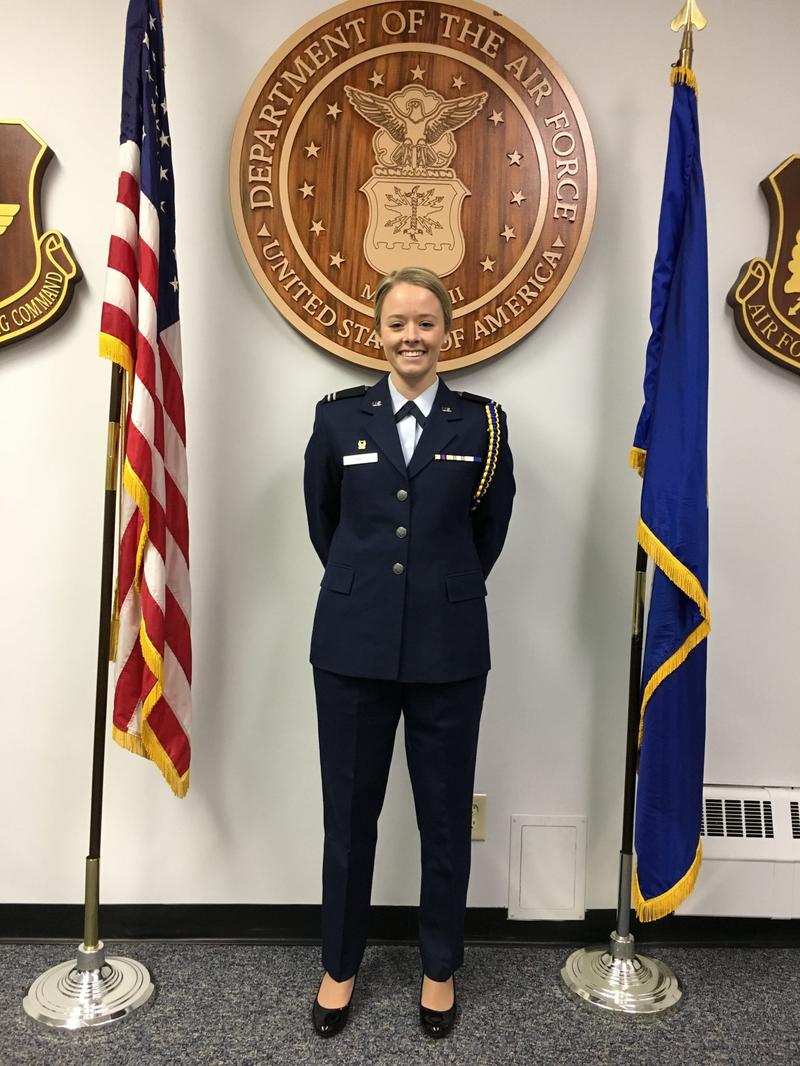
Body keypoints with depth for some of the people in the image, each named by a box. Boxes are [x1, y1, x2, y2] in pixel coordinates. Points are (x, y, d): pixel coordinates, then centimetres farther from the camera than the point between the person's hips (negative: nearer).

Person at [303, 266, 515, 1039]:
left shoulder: (481, 423, 1)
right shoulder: (339, 417, 2)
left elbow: (491, 530, 10)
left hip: (448, 649, 0)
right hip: (353, 646, 1)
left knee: (446, 814, 13)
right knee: (348, 811, 13)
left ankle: (440, 967, 37)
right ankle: (340, 963, 37)